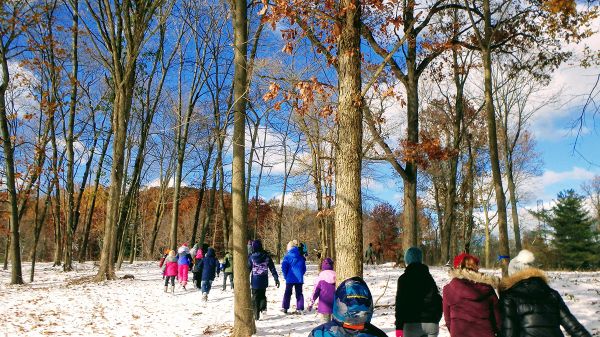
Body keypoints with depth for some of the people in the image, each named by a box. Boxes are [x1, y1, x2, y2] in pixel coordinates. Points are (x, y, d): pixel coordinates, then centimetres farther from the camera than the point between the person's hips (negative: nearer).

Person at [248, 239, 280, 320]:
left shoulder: (251, 257, -9)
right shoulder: (266, 256, -2)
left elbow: (248, 269, -5)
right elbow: (272, 269, 0)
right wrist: (276, 278, 5)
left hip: (255, 281, -2)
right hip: (264, 281, 2)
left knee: (255, 297, 7)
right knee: (262, 294, 22)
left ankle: (256, 315, 5)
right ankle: (263, 306, -1)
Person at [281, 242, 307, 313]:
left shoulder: (288, 256, -4)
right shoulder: (301, 257, 7)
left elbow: (284, 266, -9)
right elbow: (304, 268, 12)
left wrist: (285, 275, 1)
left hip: (290, 278, -2)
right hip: (299, 278, 3)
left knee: (287, 293, 8)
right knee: (299, 293, 10)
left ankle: (285, 307, 4)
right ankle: (300, 308, 5)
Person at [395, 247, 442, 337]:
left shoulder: (404, 278, -5)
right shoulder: (428, 277, 11)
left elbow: (400, 303, -9)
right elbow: (438, 300, 13)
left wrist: (399, 326, -7)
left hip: (412, 324, -4)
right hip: (431, 323, 4)